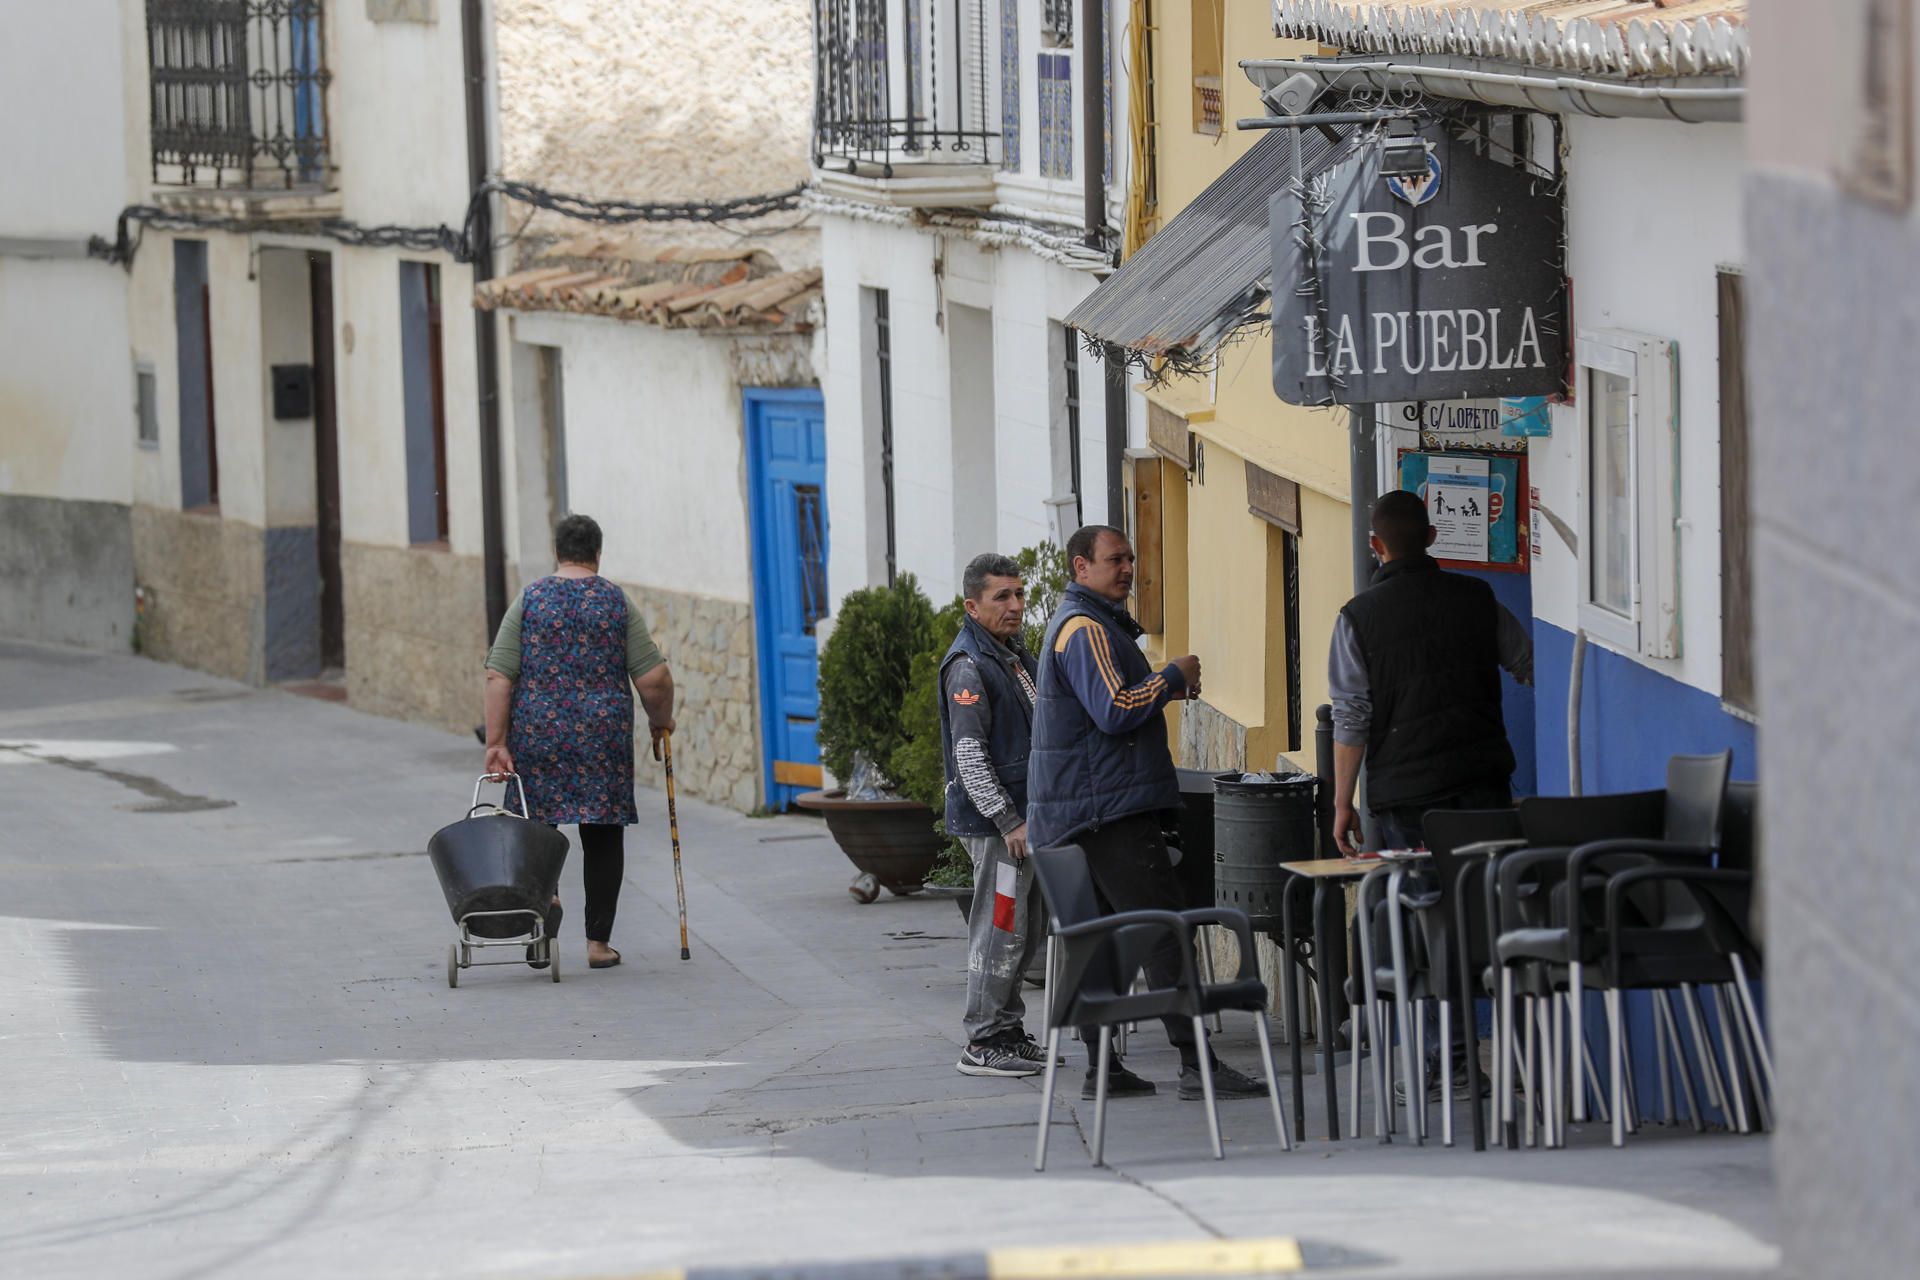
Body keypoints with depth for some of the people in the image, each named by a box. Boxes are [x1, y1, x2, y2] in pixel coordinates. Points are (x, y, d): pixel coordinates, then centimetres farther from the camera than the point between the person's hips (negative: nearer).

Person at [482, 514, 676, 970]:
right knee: (603, 834, 7)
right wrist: (660, 721, 15)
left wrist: (496, 742, -4)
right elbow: (654, 679, -3)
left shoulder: (529, 600, 2)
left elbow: (499, 678, -5)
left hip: (539, 734, 0)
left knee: (537, 817, 13)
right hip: (603, 737, 0)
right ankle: (598, 941, 5)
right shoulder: (618, 603, 1)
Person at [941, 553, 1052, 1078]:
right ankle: (983, 1044, -4)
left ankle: (1008, 1030, 23)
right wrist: (1009, 822, -22)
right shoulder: (968, 668, -15)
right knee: (1001, 930, -8)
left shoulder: (1016, 656, 16)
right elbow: (969, 756, -20)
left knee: (1028, 929, 14)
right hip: (994, 821, -10)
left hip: (1023, 816, 10)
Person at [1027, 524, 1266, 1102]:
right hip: (1106, 806, -11)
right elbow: (1115, 712, -23)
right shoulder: (1084, 628, -14)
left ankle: (1101, 1067, 13)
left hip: (1083, 809, 11)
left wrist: (1161, 687, 12)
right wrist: (1172, 676, -10)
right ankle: (1197, 1065, -17)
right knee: (1163, 929, -13)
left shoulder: (1078, 622, 21)